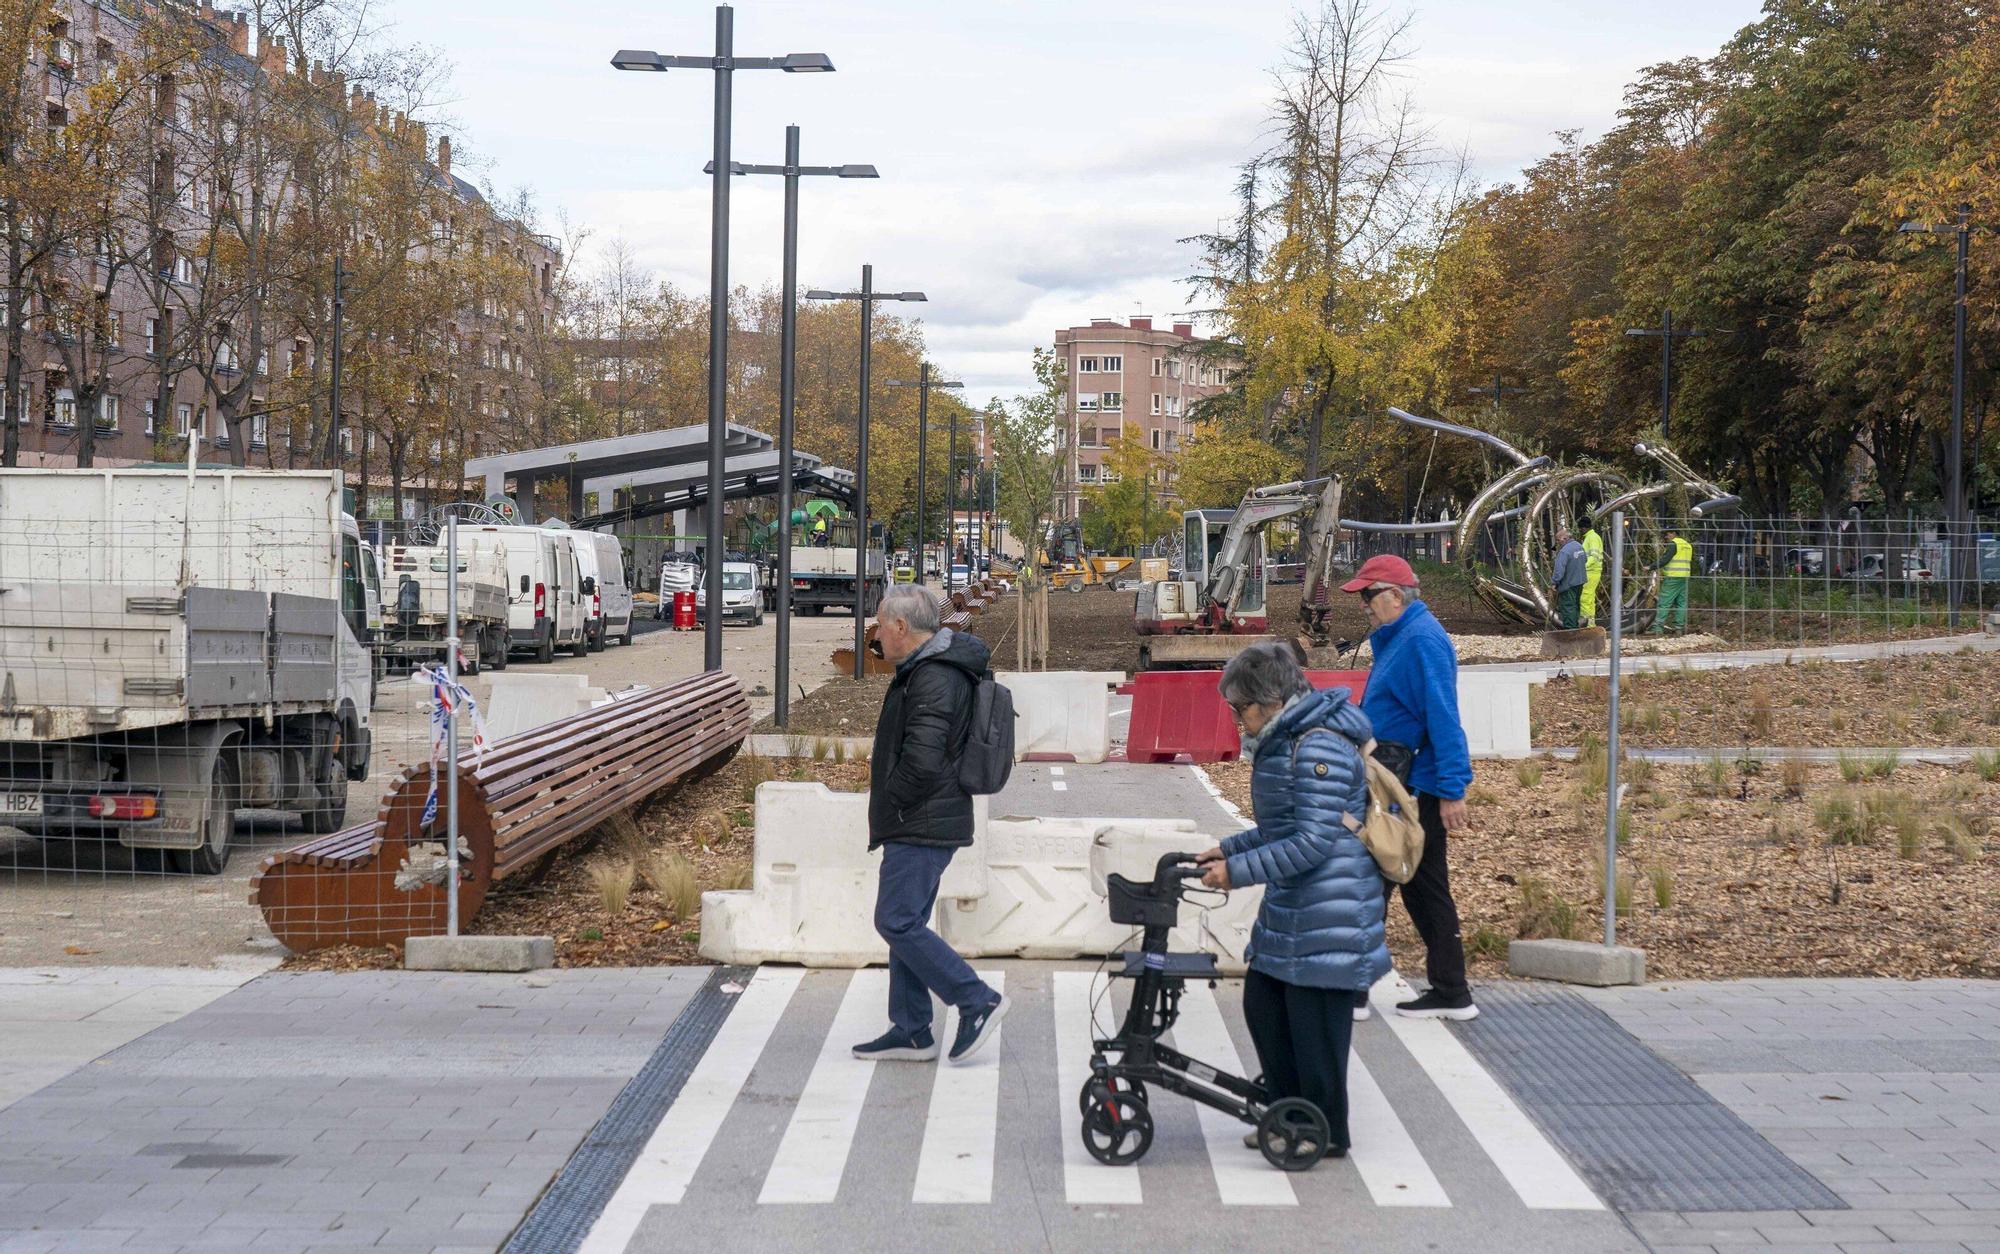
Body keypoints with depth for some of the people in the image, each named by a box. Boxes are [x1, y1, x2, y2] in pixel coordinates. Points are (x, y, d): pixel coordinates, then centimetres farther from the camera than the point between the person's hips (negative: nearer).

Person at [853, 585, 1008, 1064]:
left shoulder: (933, 679, -19)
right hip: (921, 825, 11)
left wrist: (892, 801, -11)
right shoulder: (926, 669, 15)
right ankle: (910, 1032, 18)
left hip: (921, 827, -11)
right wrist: (891, 809, 15)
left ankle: (978, 1001, -4)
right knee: (905, 924, 13)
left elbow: (922, 760, -28)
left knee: (898, 923, -9)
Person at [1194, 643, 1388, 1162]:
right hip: (1289, 908, 10)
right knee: (1263, 1004, 15)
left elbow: (1313, 841, -24)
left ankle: (1326, 1133, 12)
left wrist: (1238, 871, -22)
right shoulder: (1280, 743, 12)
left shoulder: (1318, 748, -20)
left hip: (1327, 915, -10)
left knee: (1314, 1023, -1)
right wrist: (1228, 849, 13)